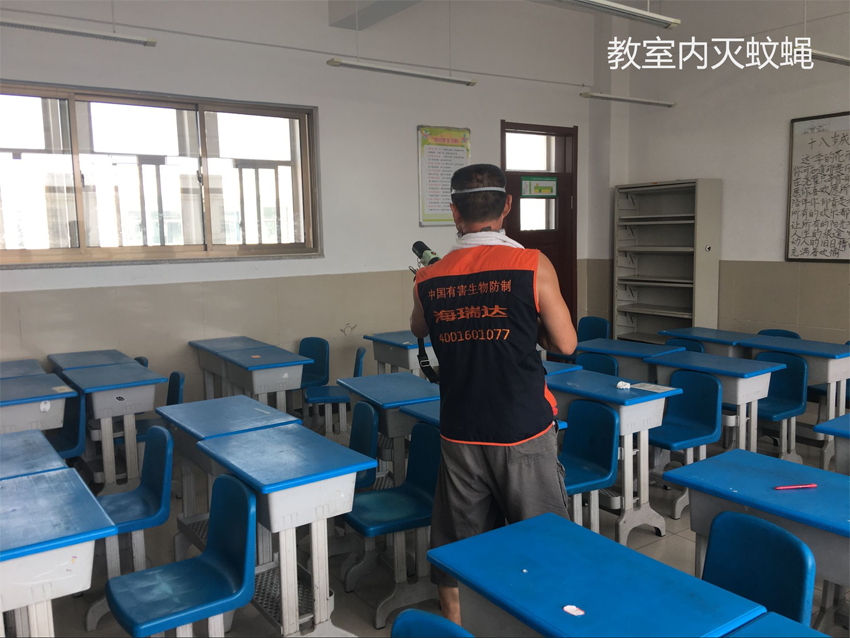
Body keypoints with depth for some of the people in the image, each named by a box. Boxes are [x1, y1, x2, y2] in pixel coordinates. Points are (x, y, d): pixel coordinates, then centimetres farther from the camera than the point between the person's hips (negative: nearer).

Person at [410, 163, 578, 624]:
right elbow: (565, 344, -5)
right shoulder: (534, 266, -12)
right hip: (524, 431, -2)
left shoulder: (428, 279, -3)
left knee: (455, 549, 17)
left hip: (460, 434, 3)